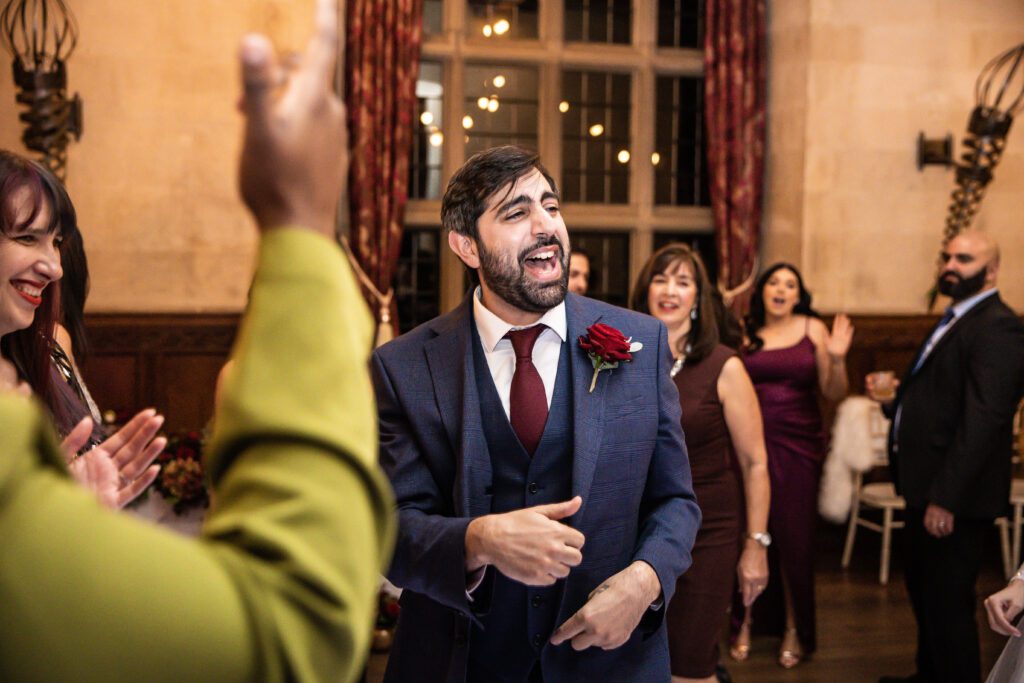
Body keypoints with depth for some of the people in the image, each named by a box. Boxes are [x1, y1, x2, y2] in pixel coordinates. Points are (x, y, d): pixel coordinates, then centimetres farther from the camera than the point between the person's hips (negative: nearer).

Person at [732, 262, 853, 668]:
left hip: (798, 445, -1)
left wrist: (836, 360, -16)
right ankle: (748, 623, 20)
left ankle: (794, 630, 19)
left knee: (794, 536, 4)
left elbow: (833, 394, 0)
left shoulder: (814, 330, 1)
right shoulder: (745, 333, 4)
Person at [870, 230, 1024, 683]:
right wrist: (894, 401, 8)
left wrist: (945, 499, -27)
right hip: (927, 489, 10)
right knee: (923, 592, 22)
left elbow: (982, 421, -25)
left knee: (946, 604, -1)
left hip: (954, 497, -10)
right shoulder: (955, 321, 16)